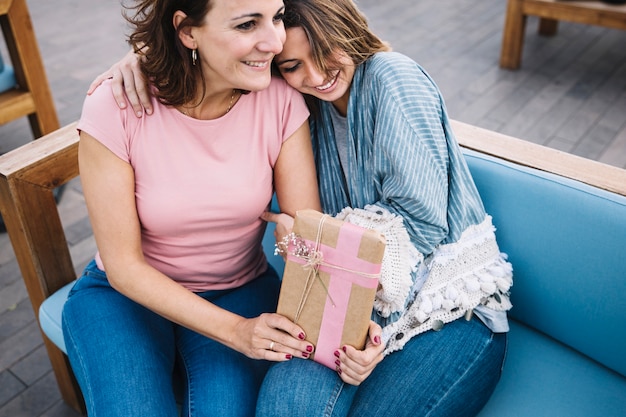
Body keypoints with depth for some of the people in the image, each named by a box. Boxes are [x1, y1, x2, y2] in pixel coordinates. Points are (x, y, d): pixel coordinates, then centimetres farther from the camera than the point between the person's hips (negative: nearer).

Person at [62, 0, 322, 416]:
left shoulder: (280, 100, -16)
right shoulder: (115, 108, -21)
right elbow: (124, 267, -17)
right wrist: (234, 330, -26)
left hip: (241, 290, 1)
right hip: (126, 292, -1)